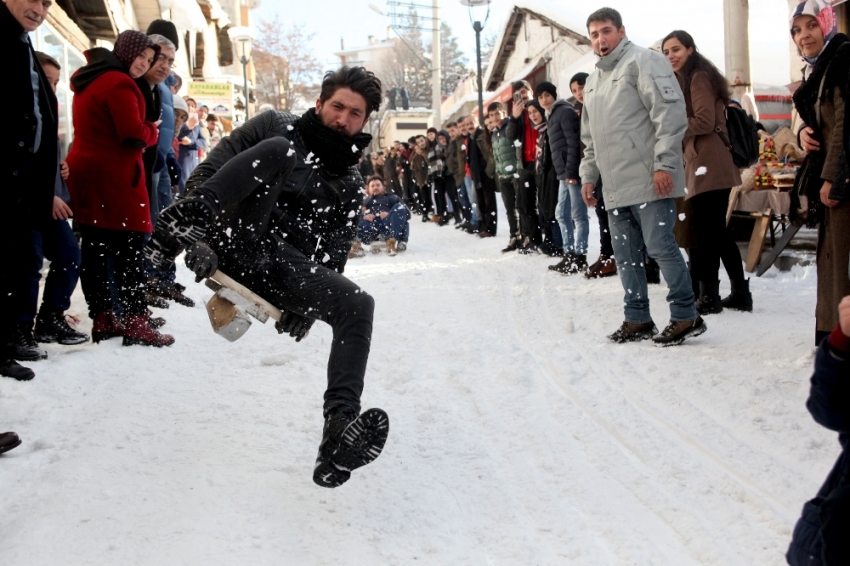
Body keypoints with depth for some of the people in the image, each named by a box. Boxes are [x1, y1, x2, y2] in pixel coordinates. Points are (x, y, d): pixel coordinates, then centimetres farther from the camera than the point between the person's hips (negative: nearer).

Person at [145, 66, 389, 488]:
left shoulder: (349, 187, 19)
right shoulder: (277, 127, 9)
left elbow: (331, 257, 12)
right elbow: (209, 170, -1)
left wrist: (309, 303, -10)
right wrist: (196, 234, -19)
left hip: (283, 267, 4)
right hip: (234, 245, -4)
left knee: (358, 305, -19)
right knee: (277, 150, -23)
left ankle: (340, 428, -29)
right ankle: (178, 227, -42)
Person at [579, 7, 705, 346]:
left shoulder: (643, 62, -5)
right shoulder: (593, 81, 21)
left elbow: (671, 114, -15)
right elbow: (590, 138, 27)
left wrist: (664, 164, -21)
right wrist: (588, 175, 20)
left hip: (648, 180, -8)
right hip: (615, 186, 8)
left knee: (660, 247, -7)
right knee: (626, 254, 10)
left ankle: (686, 317, 5)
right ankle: (638, 320, 19)